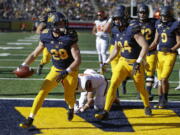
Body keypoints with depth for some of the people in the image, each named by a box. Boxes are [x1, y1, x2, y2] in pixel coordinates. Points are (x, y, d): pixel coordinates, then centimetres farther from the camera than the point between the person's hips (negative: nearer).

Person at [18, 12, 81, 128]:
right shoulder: (46, 37, -10)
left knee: (69, 97, 7)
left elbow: (78, 59, -24)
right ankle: (30, 119, -10)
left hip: (70, 71, -2)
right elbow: (34, 54, 2)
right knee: (43, 91, -13)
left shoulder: (70, 37, -22)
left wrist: (66, 72, -34)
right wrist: (23, 65, -11)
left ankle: (71, 108, 47)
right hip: (56, 70, 2)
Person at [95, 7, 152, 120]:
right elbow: (116, 51, 19)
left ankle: (147, 107, 41)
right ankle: (106, 112, -11)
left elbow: (145, 46, -24)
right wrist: (106, 62, 15)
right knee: (113, 84, -11)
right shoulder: (118, 34, 4)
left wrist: (138, 62, -28)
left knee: (141, 88, 12)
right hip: (123, 62, 5)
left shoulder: (133, 30, -18)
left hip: (135, 63, -5)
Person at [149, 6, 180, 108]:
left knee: (164, 79, -13)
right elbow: (155, 42, 15)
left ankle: (165, 100, 4)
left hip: (170, 55, -5)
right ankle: (160, 101, 17)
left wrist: (171, 49, -21)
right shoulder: (159, 25, 9)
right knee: (160, 80, 8)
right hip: (160, 54, 5)